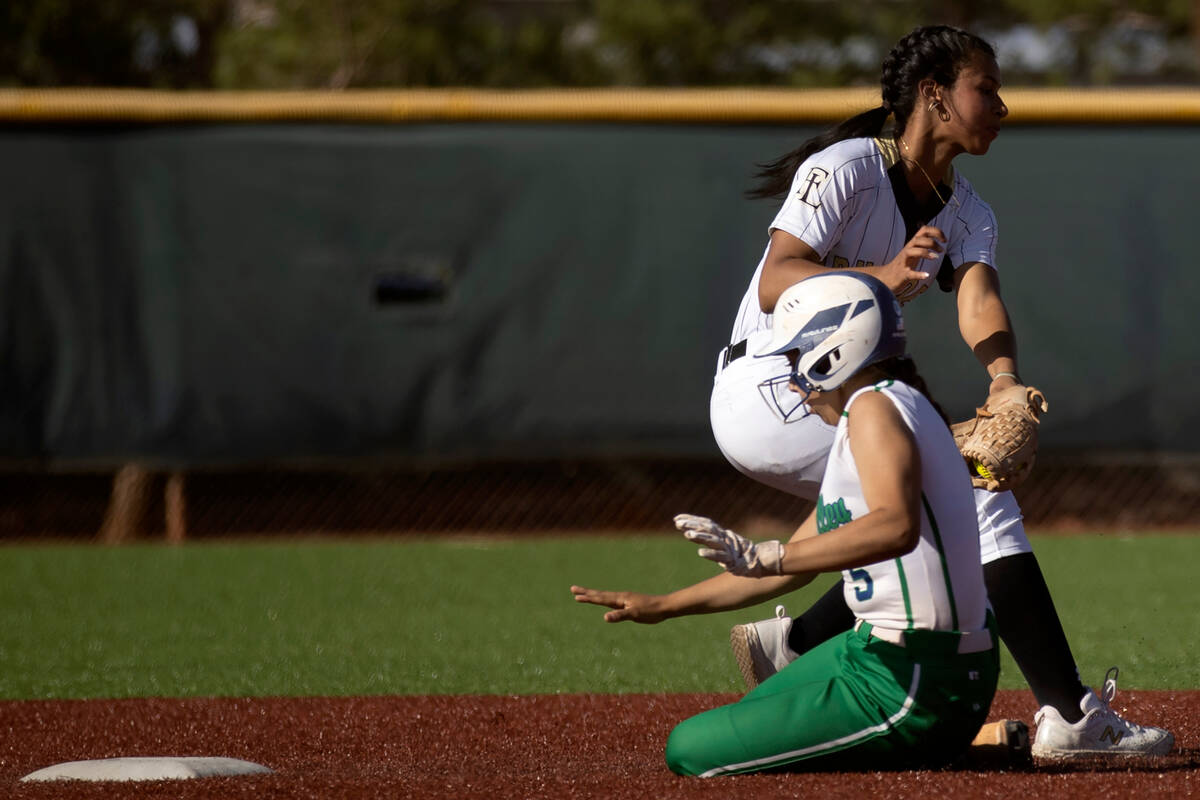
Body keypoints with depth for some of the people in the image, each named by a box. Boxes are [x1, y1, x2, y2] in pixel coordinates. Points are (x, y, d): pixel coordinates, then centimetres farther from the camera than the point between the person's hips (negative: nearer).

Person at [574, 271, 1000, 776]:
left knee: (691, 751, -11)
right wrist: (661, 607, 27)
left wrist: (763, 557, -38)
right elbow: (792, 569, 26)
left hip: (915, 691, -11)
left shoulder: (876, 407, -13)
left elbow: (896, 526, -34)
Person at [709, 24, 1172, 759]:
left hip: (830, 406, 9)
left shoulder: (968, 215, 9)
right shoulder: (846, 170, -13)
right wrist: (882, 278, -40)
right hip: (766, 389, -9)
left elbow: (979, 301, -12)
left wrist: (1004, 381, -33)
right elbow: (774, 286, -25)